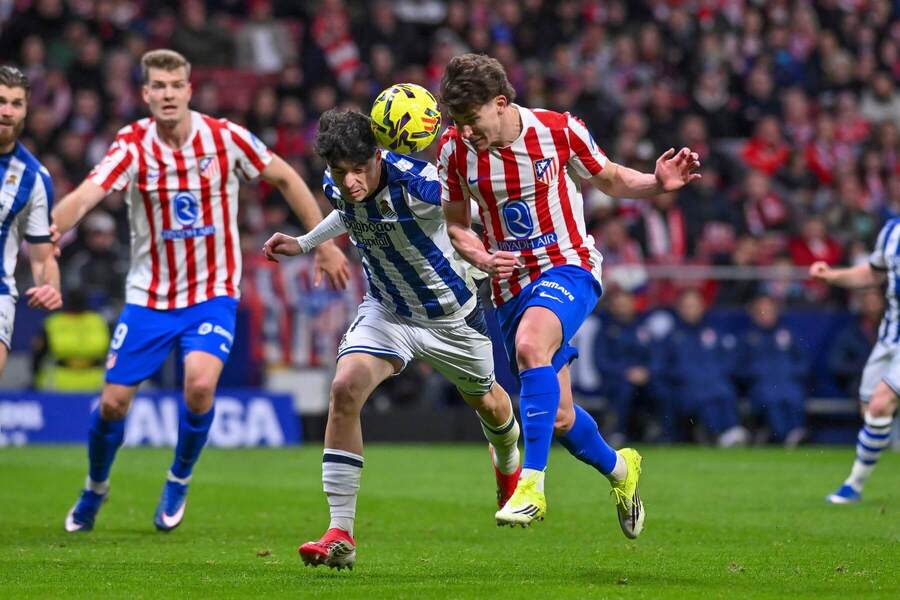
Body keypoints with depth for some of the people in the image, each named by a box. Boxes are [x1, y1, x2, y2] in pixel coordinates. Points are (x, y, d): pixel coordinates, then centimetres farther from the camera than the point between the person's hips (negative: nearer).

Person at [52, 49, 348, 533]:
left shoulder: (225, 138, -11)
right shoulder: (133, 146, -14)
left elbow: (285, 178, 3)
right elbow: (85, 196, -29)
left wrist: (324, 244, 5)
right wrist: (50, 233, -50)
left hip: (212, 293, -1)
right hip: (148, 296, 1)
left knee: (200, 384, -25)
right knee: (113, 402, 0)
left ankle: (179, 480, 3)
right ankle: (95, 489, 31)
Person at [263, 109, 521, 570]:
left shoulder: (418, 183, -35)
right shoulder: (337, 187, -16)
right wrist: (304, 243, 13)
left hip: (450, 311, -3)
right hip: (386, 310, 3)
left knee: (485, 399, 21)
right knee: (345, 389, -22)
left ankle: (508, 466, 62)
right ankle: (340, 535, -21)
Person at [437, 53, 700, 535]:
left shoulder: (559, 131, -10)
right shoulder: (455, 150, -4)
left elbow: (610, 180, 5)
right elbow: (455, 224, 9)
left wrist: (658, 183, -15)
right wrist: (479, 257, -13)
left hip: (568, 266, -4)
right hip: (510, 285, 4)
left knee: (530, 346, -36)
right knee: (559, 418, 5)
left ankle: (531, 485, -38)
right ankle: (618, 469, 38)